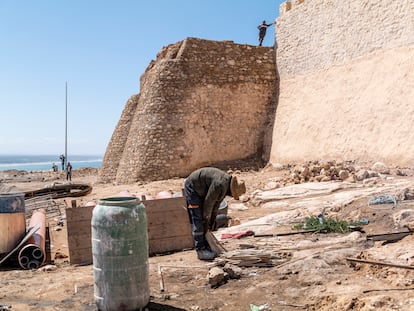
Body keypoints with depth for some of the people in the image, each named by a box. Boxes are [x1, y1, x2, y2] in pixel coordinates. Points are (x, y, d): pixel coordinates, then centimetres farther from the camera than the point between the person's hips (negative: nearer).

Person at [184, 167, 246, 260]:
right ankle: (200, 250, -8)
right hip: (192, 187, -10)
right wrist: (206, 222, -12)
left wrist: (211, 223, 8)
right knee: (198, 220, -12)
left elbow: (216, 203, 6)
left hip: (201, 190, 10)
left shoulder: (226, 184, -1)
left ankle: (207, 246, 12)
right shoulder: (220, 184, -31)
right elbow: (208, 203, -24)